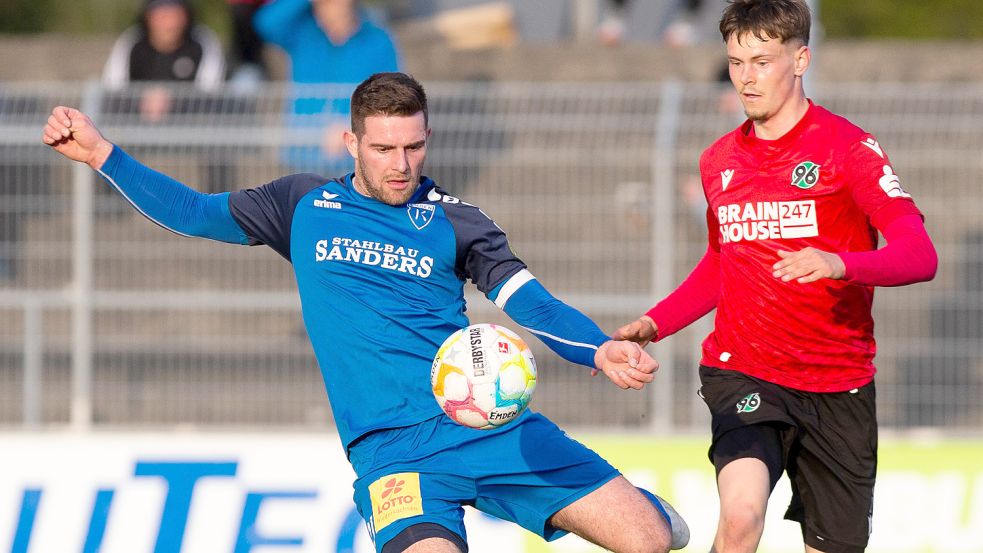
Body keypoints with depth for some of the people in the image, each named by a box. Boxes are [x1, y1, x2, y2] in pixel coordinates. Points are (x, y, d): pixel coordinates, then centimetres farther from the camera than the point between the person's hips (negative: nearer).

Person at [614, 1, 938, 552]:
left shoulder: (846, 146, -6)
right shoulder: (719, 161, 10)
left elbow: (920, 256, -15)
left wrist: (840, 264, -34)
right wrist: (653, 324, 11)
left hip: (839, 384, -1)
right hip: (742, 373, 1)